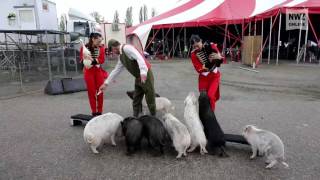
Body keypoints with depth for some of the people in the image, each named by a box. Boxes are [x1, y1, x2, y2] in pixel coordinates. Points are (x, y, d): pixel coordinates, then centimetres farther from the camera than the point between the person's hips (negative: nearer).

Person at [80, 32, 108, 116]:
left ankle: (99, 111, 16)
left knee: (100, 91, 4)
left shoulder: (101, 47, -1)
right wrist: (85, 59, -23)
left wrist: (92, 60, -23)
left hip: (98, 71, 2)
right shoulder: (84, 47, -5)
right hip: (88, 71, -1)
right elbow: (82, 60, -1)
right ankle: (94, 112, 13)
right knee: (91, 92, 4)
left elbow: (102, 60, -9)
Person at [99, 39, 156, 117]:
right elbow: (116, 71, 20)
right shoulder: (121, 57, 14)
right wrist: (106, 83, 21)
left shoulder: (127, 48, -14)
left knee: (150, 100, 1)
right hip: (138, 78, 9)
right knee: (136, 100, 14)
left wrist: (143, 73, -38)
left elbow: (139, 58, -28)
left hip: (146, 75, -9)